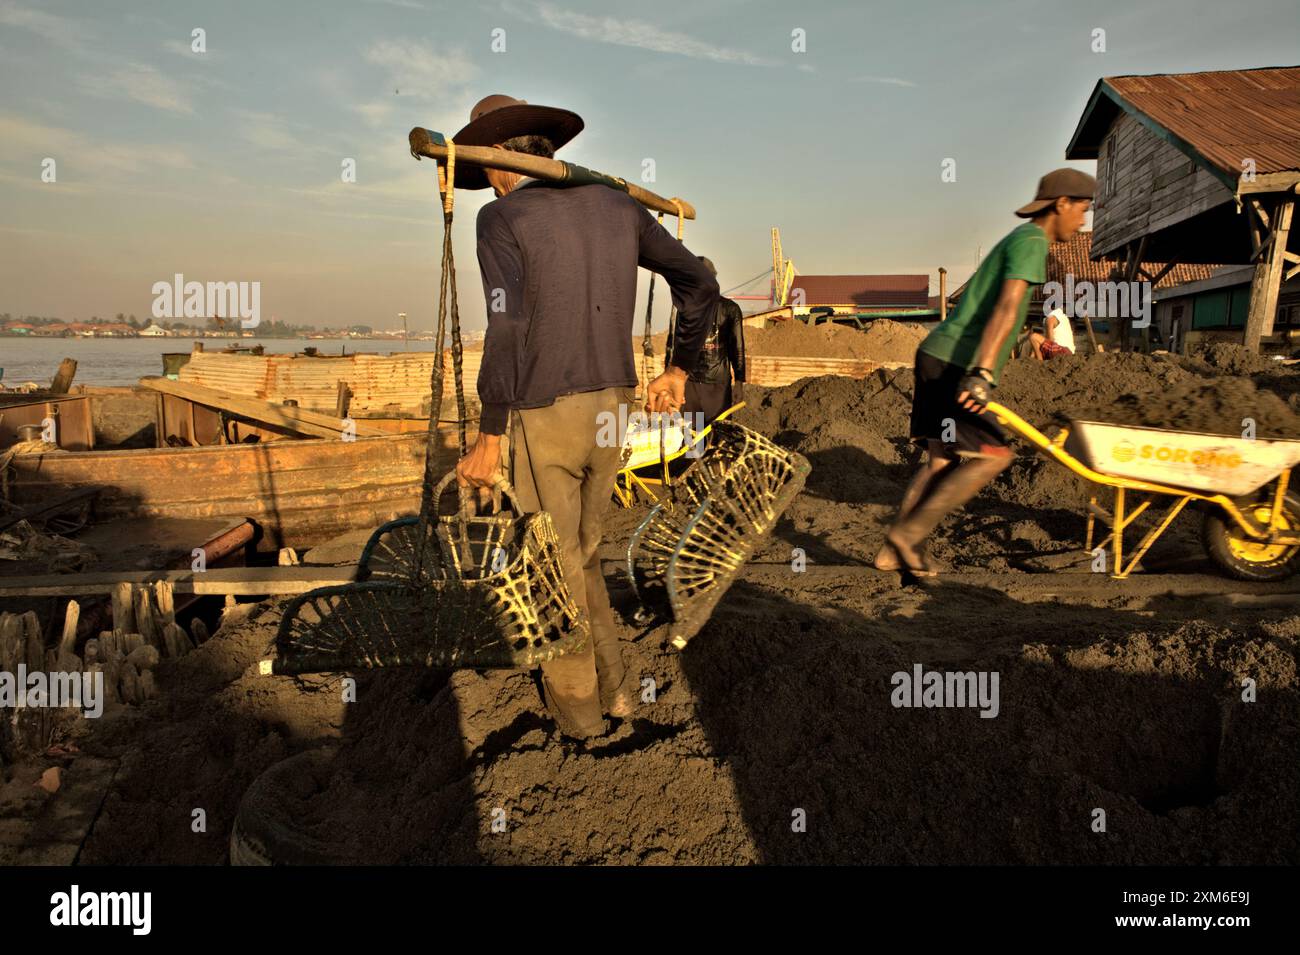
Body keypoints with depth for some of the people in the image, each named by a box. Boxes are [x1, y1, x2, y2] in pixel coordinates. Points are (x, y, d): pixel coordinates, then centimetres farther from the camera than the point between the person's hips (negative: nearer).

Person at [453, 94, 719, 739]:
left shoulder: (503, 218, -7)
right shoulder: (618, 206, 10)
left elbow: (508, 330, -18)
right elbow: (700, 283, 13)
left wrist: (489, 436, -14)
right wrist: (679, 370, 22)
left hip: (545, 414, -6)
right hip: (613, 405, 6)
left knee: (555, 565, 10)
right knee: (583, 555, 22)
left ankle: (577, 709, 24)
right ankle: (614, 688, 28)